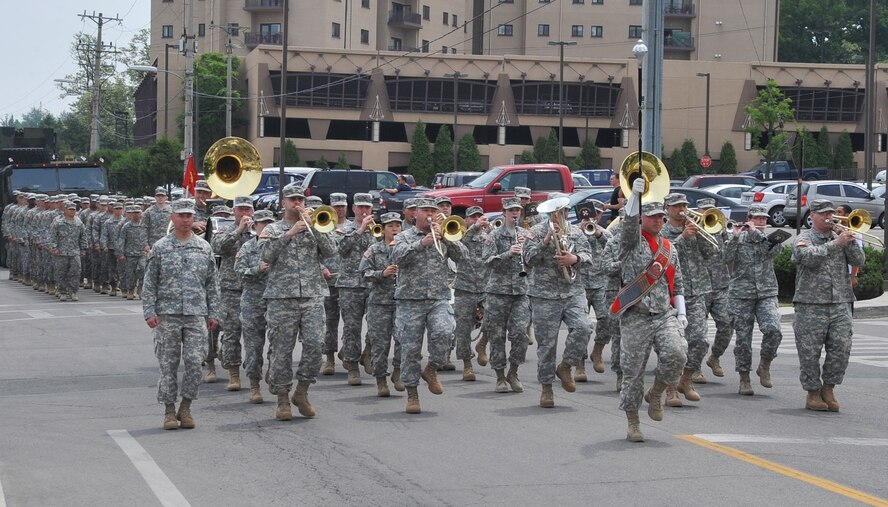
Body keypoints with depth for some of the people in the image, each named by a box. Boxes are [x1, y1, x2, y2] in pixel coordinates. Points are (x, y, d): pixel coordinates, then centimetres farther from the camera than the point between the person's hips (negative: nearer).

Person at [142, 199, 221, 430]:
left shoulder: (204, 248, 9)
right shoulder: (160, 248, 3)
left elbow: (212, 285, 12)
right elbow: (150, 284, 3)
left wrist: (213, 313, 7)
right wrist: (150, 312, -6)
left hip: (196, 315, 1)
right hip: (167, 315, -1)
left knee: (194, 362, -6)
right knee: (169, 364, 2)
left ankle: (185, 408, 8)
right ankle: (169, 411, 11)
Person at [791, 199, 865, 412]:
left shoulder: (838, 236, 14)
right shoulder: (804, 239, 2)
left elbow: (859, 261, 4)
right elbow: (809, 257, -20)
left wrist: (850, 240, -10)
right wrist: (835, 243, -23)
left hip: (841, 304, 4)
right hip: (811, 305, -4)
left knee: (842, 348, -5)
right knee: (810, 352, 0)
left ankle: (828, 388, 11)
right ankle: (813, 393, 12)